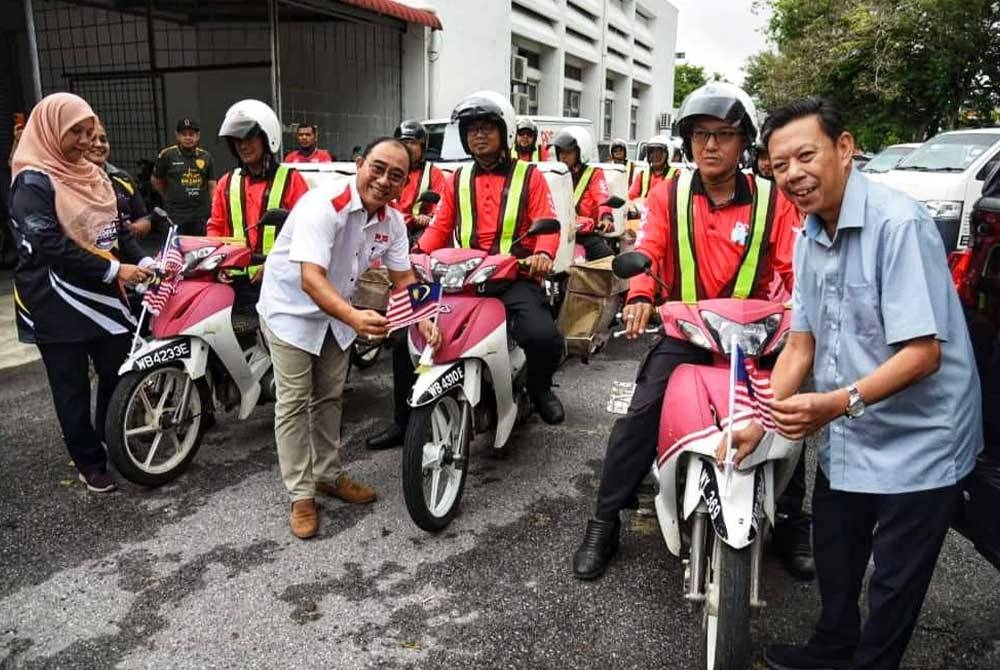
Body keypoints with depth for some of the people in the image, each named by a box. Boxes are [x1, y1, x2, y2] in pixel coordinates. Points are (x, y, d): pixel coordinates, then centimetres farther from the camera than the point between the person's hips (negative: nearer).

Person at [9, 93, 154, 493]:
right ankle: (90, 464, 21)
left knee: (120, 377, 14)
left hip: (102, 296, 7)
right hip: (58, 305, -7)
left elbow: (116, 228, 13)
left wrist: (143, 260, -5)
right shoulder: (33, 182, -12)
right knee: (73, 389, 7)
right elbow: (51, 247, -21)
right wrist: (114, 270, -23)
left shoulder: (93, 175, 12)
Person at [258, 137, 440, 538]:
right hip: (291, 309, -7)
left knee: (330, 398, 16)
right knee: (294, 404, -3)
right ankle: (301, 495, 9)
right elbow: (311, 280, -40)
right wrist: (355, 318, -55)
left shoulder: (392, 221, -9)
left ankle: (328, 475, 32)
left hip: (335, 313, 7)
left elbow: (403, 277, 0)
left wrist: (423, 320, -17)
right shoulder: (323, 205, -31)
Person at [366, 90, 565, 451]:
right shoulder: (458, 179, 19)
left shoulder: (528, 176, 9)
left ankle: (539, 387, 8)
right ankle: (404, 420, 6)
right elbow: (440, 226, 14)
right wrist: (416, 254, -5)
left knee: (544, 338, -30)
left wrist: (543, 253, -23)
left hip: (514, 276, -3)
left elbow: (547, 223, -1)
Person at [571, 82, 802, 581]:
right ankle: (604, 524, -3)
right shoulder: (668, 194, 3)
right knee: (641, 413, -16)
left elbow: (795, 268, -5)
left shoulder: (772, 201, 1)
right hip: (683, 329, -1)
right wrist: (639, 297, -29)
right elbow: (647, 250, -9)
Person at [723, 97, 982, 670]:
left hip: (915, 444, -7)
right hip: (845, 439, 8)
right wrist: (758, 421, -4)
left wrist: (838, 402, -38)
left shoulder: (899, 223, -23)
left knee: (893, 584, 10)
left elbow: (922, 353, -27)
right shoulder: (809, 240, 2)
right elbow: (801, 345, 3)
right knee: (833, 558, 25)